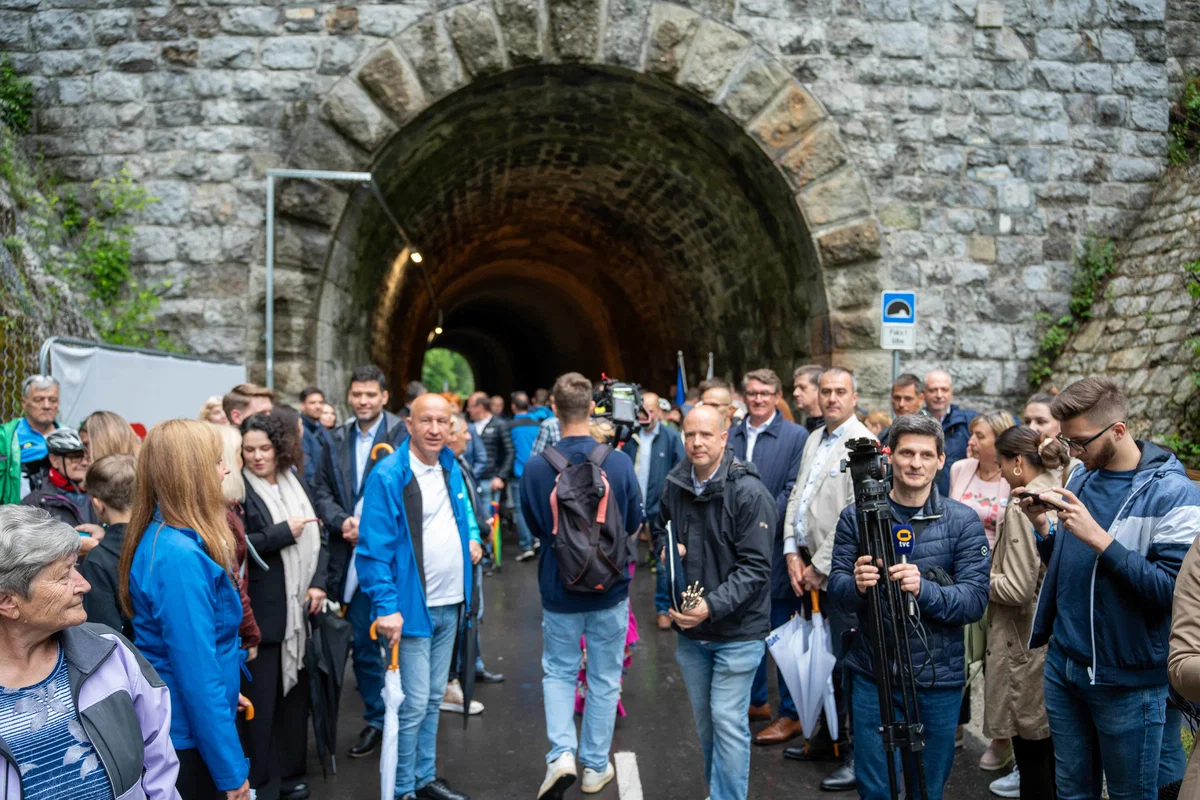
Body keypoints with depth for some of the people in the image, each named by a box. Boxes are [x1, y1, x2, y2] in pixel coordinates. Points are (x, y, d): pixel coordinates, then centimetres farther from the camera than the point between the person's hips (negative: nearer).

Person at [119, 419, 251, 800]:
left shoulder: (164, 537, 3)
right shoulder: (180, 556, -27)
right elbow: (197, 671, -27)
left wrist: (226, 691, 23)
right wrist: (231, 768, -22)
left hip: (169, 724, 9)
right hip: (186, 733, -9)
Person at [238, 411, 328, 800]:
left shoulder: (296, 481, 10)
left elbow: (318, 535, 11)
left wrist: (319, 582, -1)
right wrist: (284, 532, -16)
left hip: (300, 607, 6)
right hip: (261, 612, -6)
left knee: (295, 690, 13)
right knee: (262, 697, 0)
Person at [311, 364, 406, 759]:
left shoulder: (402, 436, -7)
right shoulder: (336, 440, 11)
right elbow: (322, 492, 10)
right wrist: (343, 522, -8)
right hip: (352, 559, 5)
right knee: (363, 644, 12)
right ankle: (375, 720, 26)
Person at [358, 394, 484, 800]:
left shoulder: (452, 468, 6)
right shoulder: (388, 475, -16)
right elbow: (374, 549, -18)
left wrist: (472, 538, 9)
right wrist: (386, 607, -23)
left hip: (450, 604, 7)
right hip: (414, 606, -7)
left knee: (434, 699, 18)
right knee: (414, 705, -2)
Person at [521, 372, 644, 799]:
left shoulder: (535, 466, -14)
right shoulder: (619, 462, -14)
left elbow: (533, 526, 1)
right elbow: (634, 525, 0)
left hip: (558, 588, 0)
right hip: (610, 587, 0)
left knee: (558, 672, 18)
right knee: (604, 679, 14)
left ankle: (562, 753, 1)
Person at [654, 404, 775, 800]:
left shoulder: (750, 493, -16)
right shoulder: (675, 486, 2)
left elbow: (755, 567, -19)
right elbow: (660, 528, 21)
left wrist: (712, 606, -28)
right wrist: (665, 547, -2)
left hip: (738, 629, -6)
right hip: (690, 631, 6)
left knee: (728, 721, -6)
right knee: (704, 721, 18)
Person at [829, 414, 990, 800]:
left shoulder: (963, 521, -3)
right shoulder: (856, 516, 0)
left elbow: (975, 599, -10)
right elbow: (836, 585, -1)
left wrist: (924, 590, -28)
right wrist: (856, 585, -24)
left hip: (938, 681, 0)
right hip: (872, 677, 0)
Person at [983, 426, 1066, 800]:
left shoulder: (1021, 507, -20)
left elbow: (1017, 589, -22)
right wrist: (994, 568, 14)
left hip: (1025, 640, -8)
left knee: (1030, 748, 3)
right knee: (1051, 743, 19)